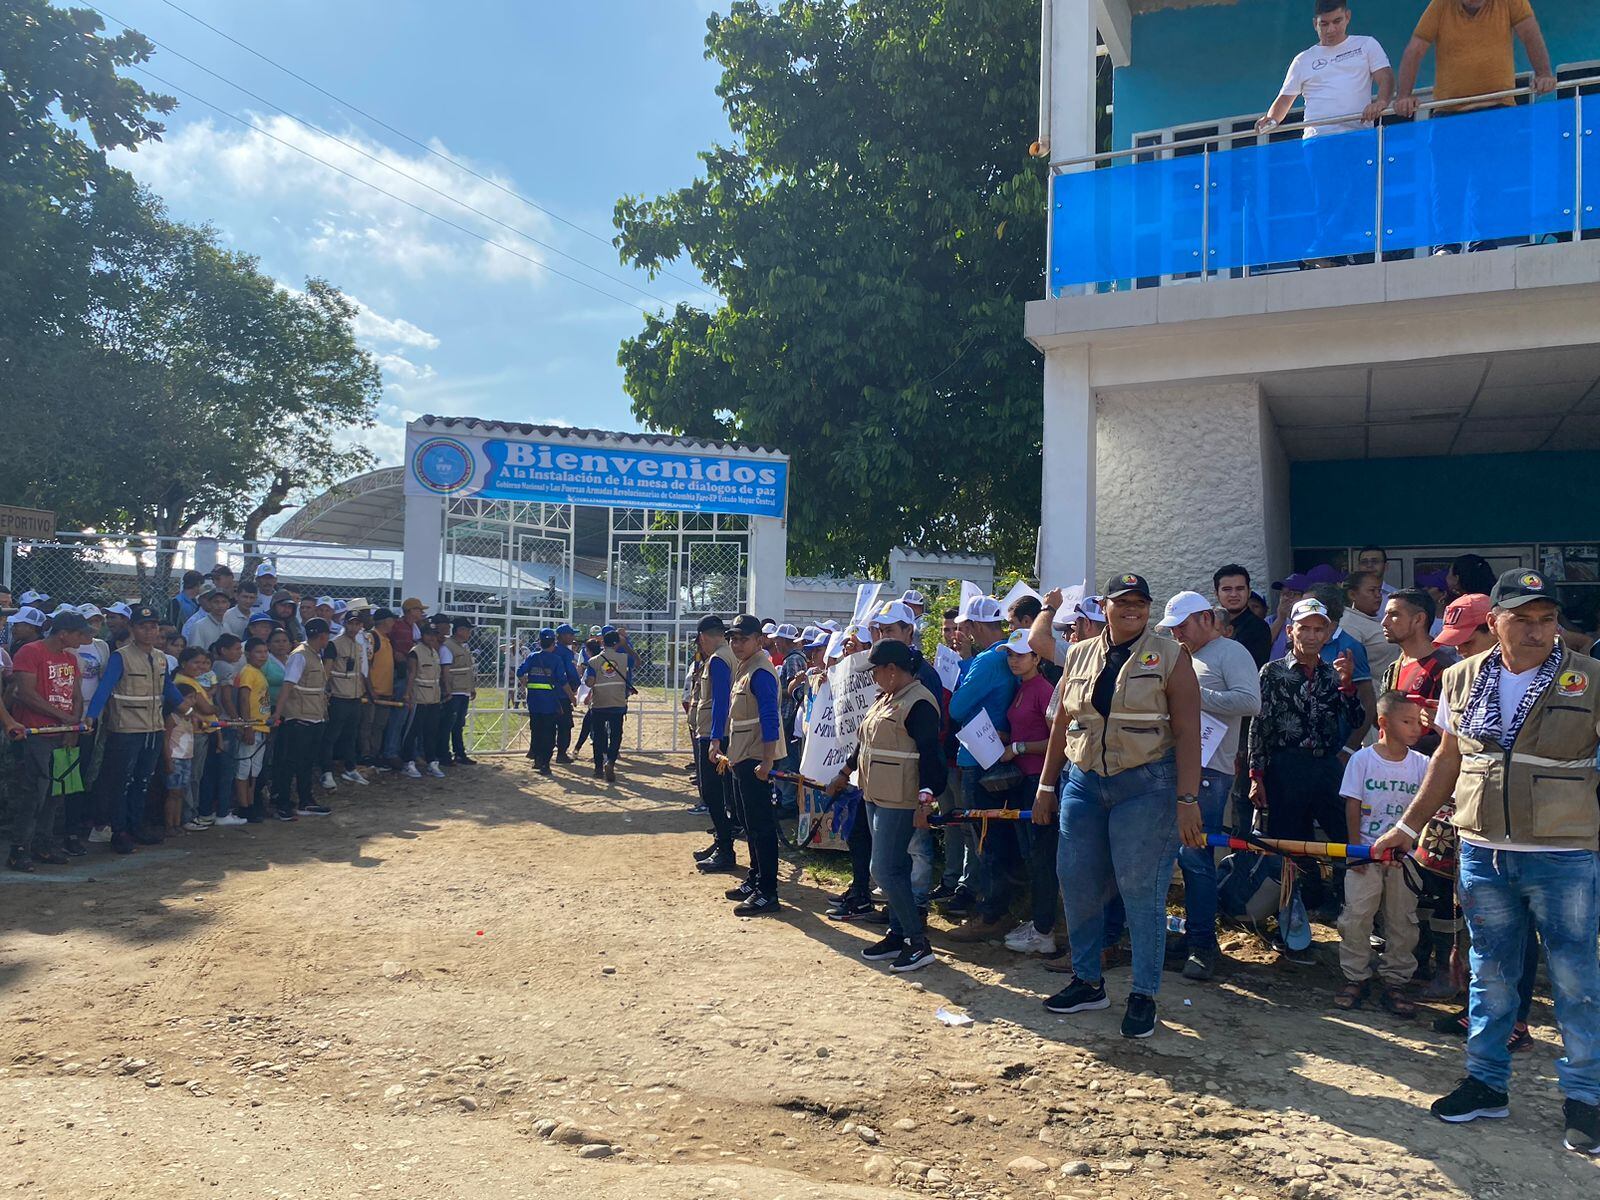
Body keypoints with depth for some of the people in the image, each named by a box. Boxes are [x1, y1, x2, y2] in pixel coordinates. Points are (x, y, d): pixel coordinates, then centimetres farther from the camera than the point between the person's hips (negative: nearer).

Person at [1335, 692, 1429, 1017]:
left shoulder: (1421, 764, 2)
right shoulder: (1362, 759, -5)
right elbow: (1353, 806, -4)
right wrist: (1355, 845, -7)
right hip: (1367, 851, -2)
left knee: (1402, 921, 6)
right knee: (1356, 916, -2)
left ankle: (1395, 981, 19)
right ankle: (1355, 978, 12)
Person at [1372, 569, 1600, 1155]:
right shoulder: (1462, 679, 4)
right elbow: (1448, 759, 13)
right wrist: (1407, 828, 15)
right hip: (1483, 853, 3)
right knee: (1489, 973, 14)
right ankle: (1487, 1082, 27)